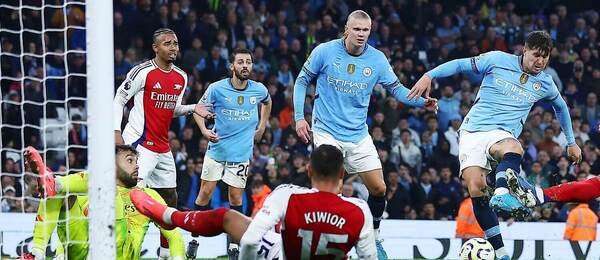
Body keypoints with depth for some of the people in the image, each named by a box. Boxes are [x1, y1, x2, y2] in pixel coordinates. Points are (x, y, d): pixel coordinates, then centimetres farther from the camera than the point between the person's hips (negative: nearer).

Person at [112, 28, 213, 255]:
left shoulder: (181, 78, 11)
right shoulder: (143, 72, -11)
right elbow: (118, 99, -6)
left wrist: (193, 108, 4)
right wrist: (116, 131, -13)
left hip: (163, 149, 8)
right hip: (139, 144, -8)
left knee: (170, 198, 13)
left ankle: (166, 251, 25)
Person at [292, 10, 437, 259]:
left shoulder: (377, 59, -3)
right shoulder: (325, 51, -10)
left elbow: (397, 89, 5)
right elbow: (302, 80, 1)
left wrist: (422, 101, -13)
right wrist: (299, 117, -6)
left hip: (358, 134, 4)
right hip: (327, 131, -4)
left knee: (378, 188, 2)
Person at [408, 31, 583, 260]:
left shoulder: (545, 83, 12)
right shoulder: (498, 60, 2)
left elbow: (561, 107, 32)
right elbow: (461, 65, 8)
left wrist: (571, 142, 38)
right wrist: (429, 76, -4)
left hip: (501, 135, 1)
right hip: (472, 130, -1)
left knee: (513, 148, -39)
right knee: (475, 188, -22)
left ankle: (501, 194, -66)